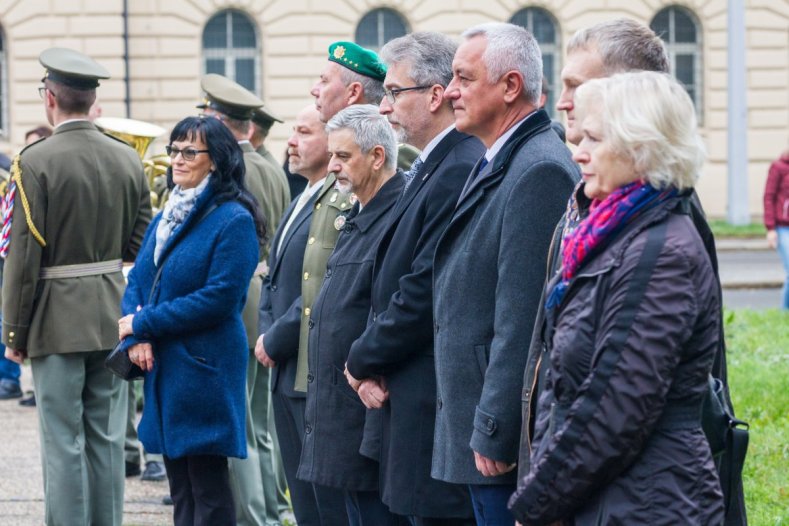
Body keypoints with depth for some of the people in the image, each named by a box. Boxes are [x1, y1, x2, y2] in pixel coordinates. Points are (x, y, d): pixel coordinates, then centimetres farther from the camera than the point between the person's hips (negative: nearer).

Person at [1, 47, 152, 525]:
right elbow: (141, 247, 7)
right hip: (114, 318, 5)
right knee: (107, 439, 11)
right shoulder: (128, 159, 3)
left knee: (64, 442, -1)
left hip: (58, 320, -5)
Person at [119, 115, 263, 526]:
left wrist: (143, 323, -14)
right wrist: (135, 338, -8)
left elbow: (219, 298, -18)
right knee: (180, 489, 12)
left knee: (208, 487, -4)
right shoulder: (166, 218, 14)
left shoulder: (233, 221, -11)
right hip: (163, 368, 8)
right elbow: (137, 280, 12)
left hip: (205, 368, -8)